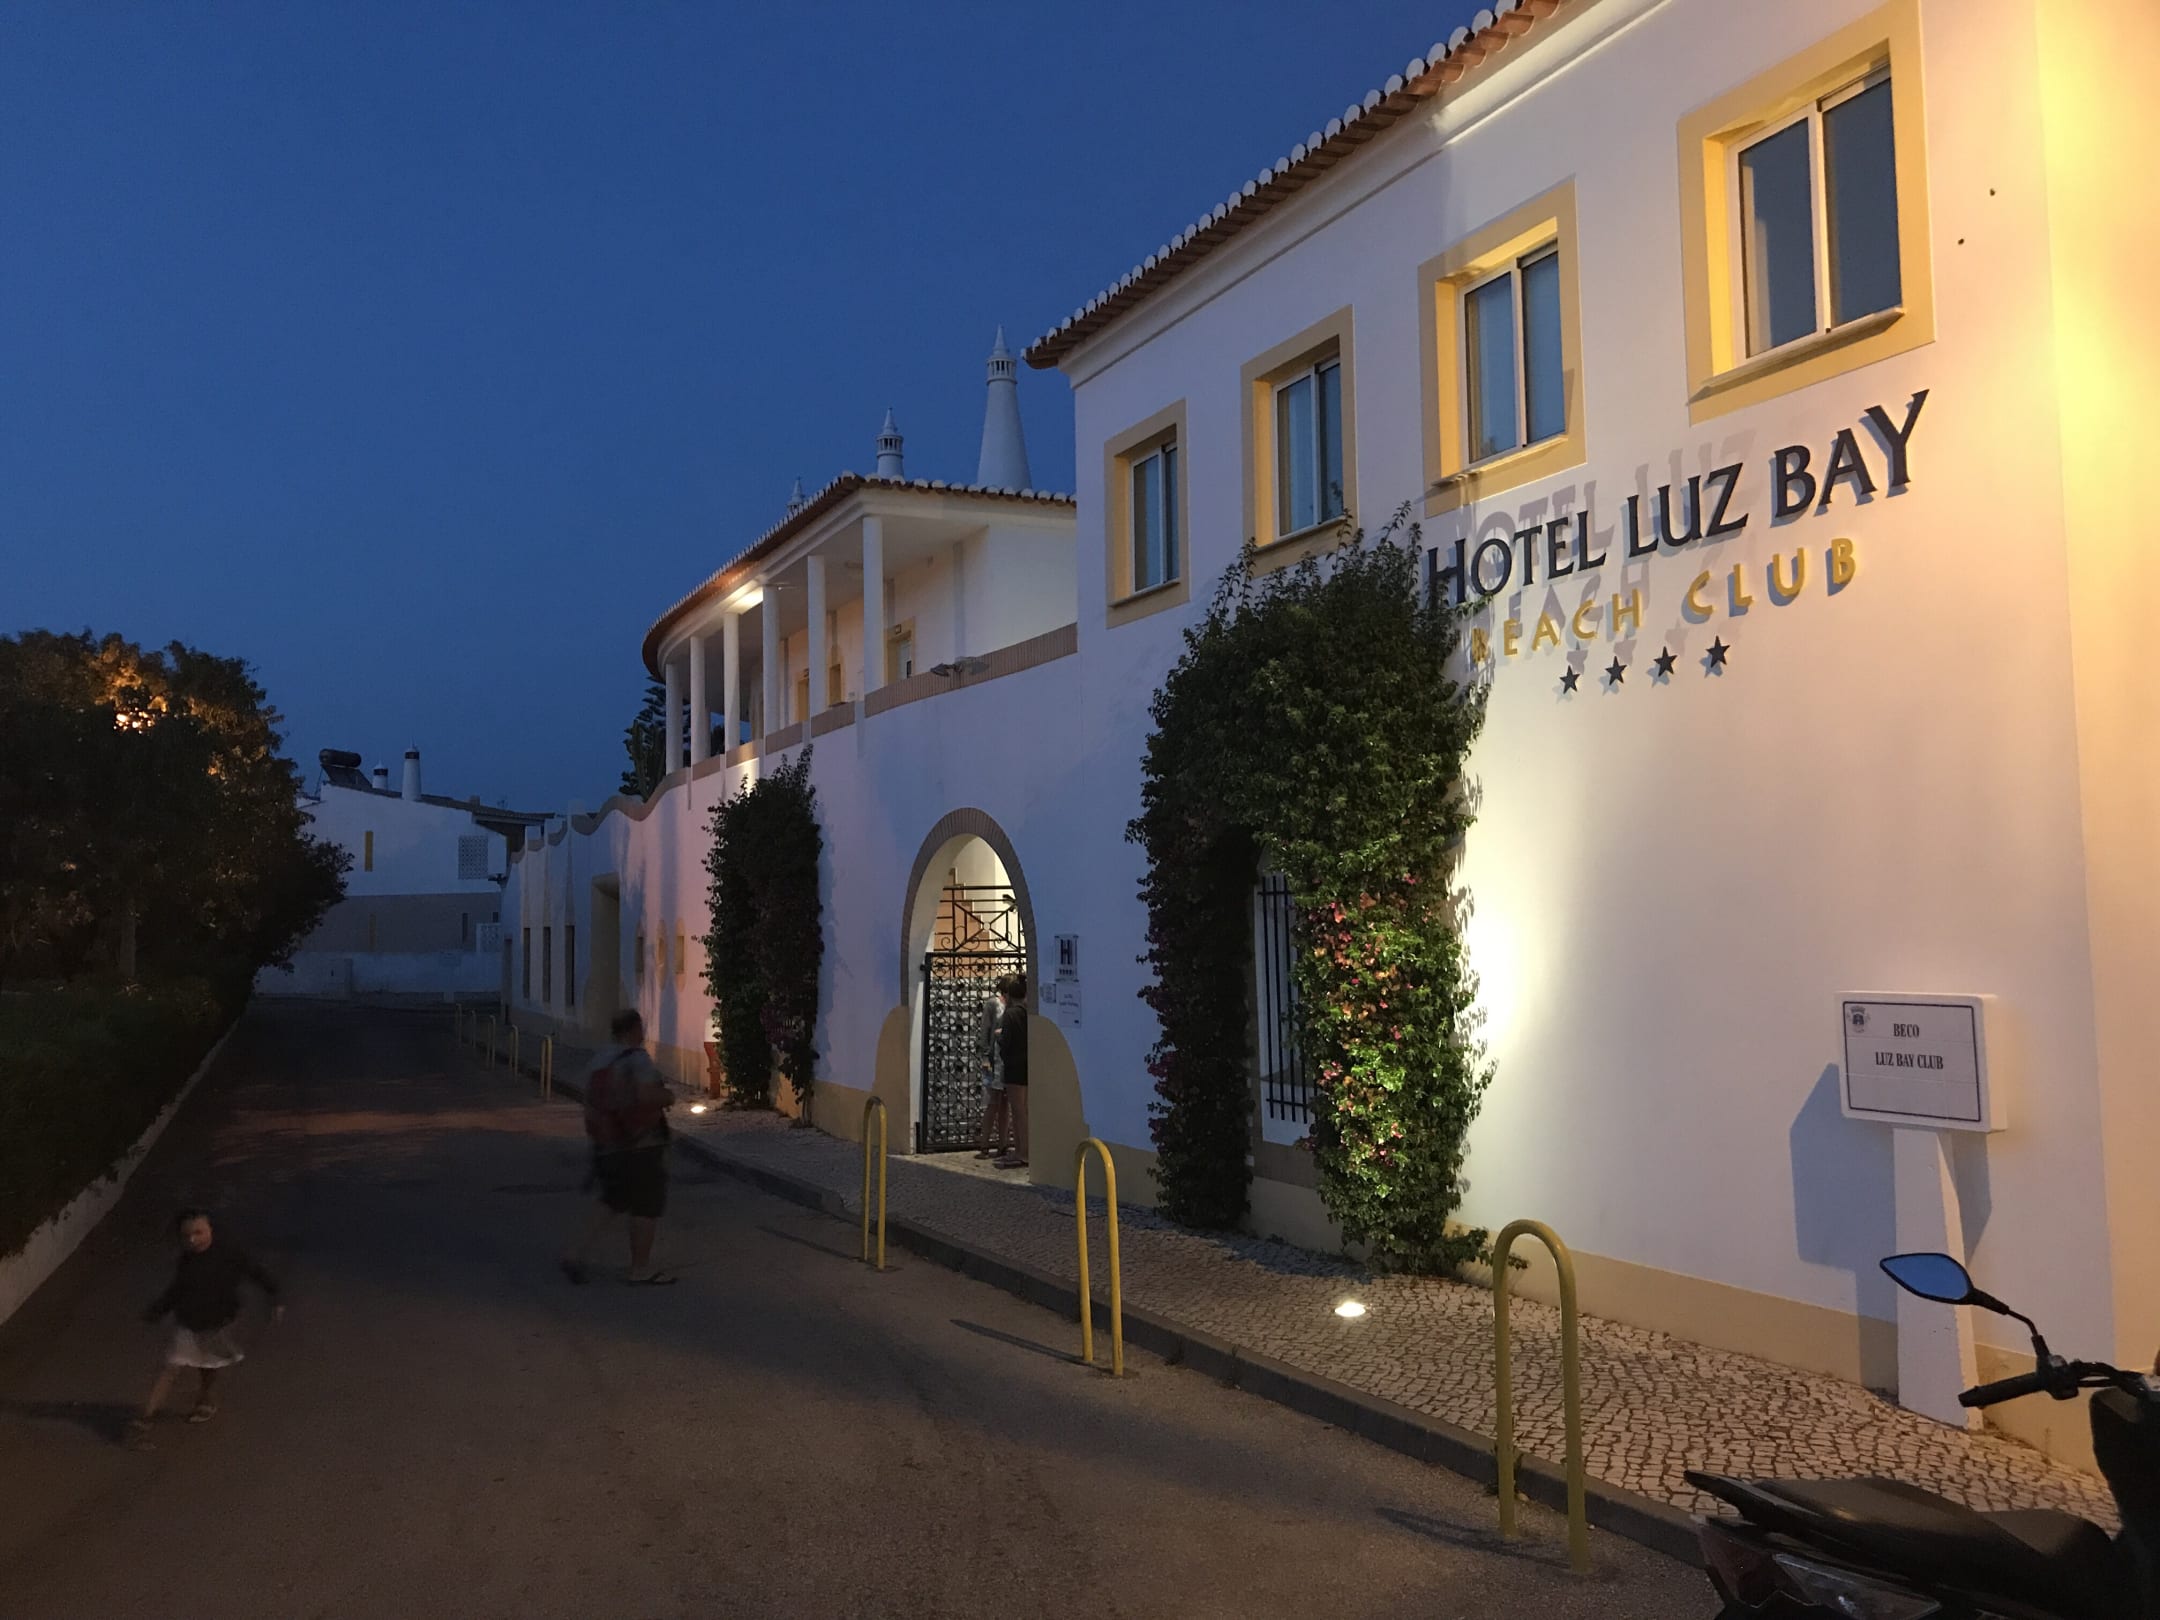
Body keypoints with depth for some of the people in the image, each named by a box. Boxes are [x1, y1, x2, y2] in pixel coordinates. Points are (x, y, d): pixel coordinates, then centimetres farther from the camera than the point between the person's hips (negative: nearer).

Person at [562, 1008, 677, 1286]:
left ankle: (578, 1251, 11)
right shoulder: (638, 1060, -16)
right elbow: (648, 1095, -30)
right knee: (647, 1207, 6)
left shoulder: (598, 1063, 9)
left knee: (614, 1203, 22)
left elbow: (591, 1107, 14)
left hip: (607, 1146, 8)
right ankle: (641, 1268, 14)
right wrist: (668, 1097, -11)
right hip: (641, 1147, -8)